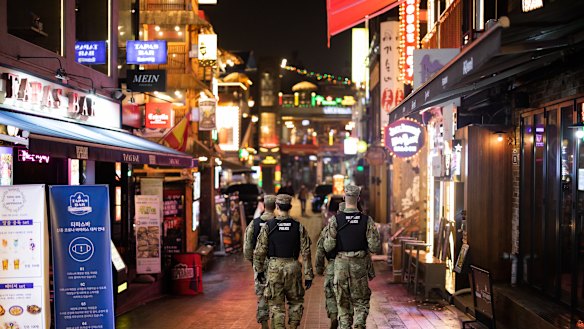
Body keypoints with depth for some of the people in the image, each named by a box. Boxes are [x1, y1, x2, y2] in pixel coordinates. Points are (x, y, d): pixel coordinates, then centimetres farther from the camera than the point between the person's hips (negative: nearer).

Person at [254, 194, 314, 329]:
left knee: (276, 305, 7)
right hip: (293, 267, 1)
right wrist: (308, 275, 1)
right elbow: (306, 253, -3)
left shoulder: (268, 226, -3)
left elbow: (259, 251, -1)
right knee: (296, 302, 17)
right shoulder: (299, 227, -2)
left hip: (274, 268, -1)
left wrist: (259, 270, 12)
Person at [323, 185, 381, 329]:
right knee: (361, 302, 13)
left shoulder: (335, 220, -8)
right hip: (360, 265, 0)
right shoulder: (367, 220, -6)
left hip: (341, 264, 0)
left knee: (343, 302, 13)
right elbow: (375, 247, -8)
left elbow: (328, 247, -11)